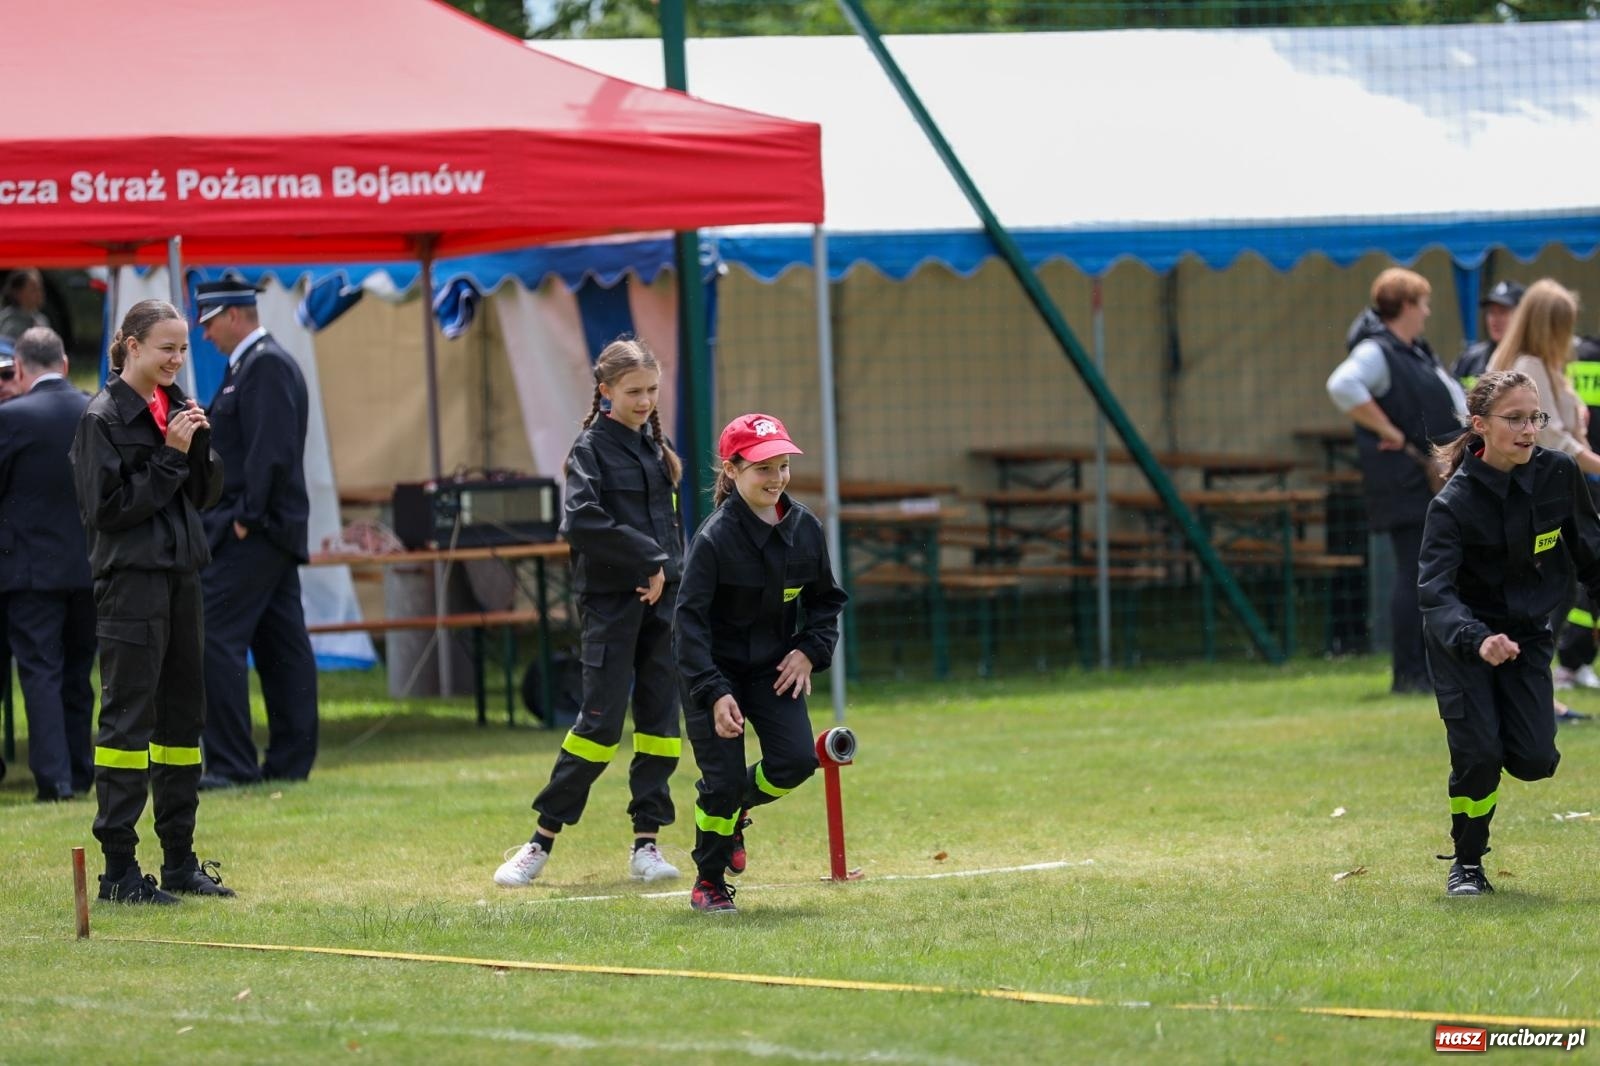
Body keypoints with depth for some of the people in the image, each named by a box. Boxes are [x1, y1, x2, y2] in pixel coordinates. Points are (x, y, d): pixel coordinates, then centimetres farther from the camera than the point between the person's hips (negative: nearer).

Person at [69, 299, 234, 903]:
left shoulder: (175, 406, 12)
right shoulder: (104, 417, -9)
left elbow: (206, 492, 15)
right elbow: (109, 505, -15)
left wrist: (198, 445, -3)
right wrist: (170, 455, -15)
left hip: (179, 575, 8)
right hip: (130, 577, -8)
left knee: (182, 713, 11)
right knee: (127, 717, -8)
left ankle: (180, 862, 18)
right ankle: (119, 870, -7)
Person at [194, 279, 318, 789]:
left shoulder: (264, 366, -12)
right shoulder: (257, 363, 19)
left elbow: (270, 449, -21)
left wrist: (245, 518, -20)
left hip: (250, 531, -11)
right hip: (276, 533, 11)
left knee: (216, 638, -11)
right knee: (282, 646, 9)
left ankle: (231, 762, -13)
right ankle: (291, 760, 11)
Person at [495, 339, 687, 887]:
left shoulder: (655, 447, 14)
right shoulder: (592, 448, -7)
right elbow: (581, 522, -21)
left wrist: (665, 571, 3)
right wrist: (647, 559, -18)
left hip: (660, 596, 6)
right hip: (611, 601, -6)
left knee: (660, 716, 4)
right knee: (601, 722, -9)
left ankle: (647, 842, 8)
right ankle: (543, 838, -1)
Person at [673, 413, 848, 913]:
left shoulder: (804, 528, -5)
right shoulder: (715, 539, -21)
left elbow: (826, 598, 10)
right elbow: (691, 621, -21)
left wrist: (811, 651, -6)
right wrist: (715, 694, -27)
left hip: (774, 666, 5)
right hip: (715, 672, -5)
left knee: (796, 761, -12)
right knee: (724, 778, -8)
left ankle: (737, 807, 22)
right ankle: (708, 882, 16)